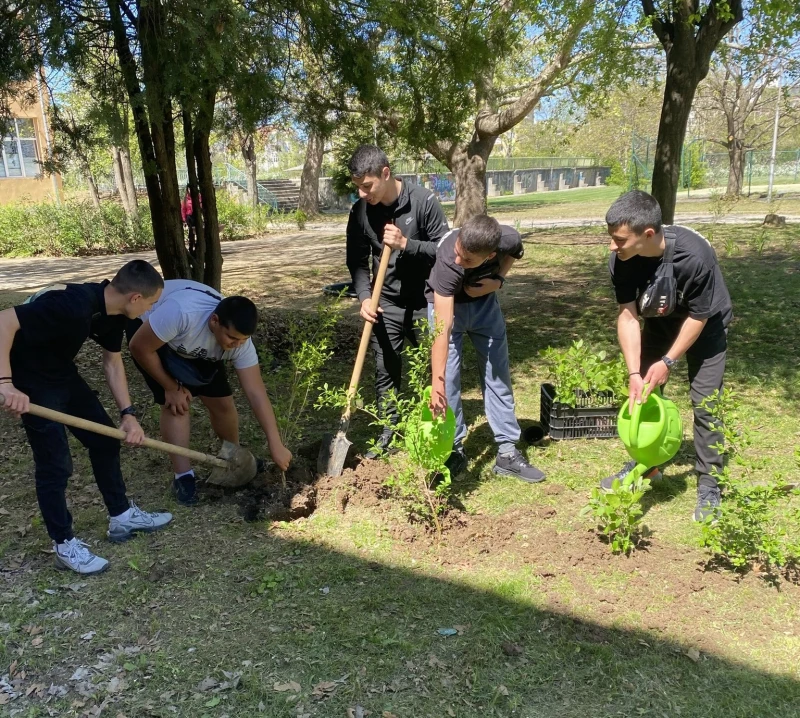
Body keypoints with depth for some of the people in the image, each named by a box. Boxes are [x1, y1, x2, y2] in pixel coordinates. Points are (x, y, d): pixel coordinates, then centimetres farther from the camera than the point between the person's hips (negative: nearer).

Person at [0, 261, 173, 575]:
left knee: (104, 440, 11)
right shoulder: (73, 304, -34)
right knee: (55, 463, -5)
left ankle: (121, 516, 26)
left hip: (63, 374, 9)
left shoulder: (113, 313, -6)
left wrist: (128, 414, -3)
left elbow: (113, 363, 4)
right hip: (30, 381, -9)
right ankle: (64, 545, 12)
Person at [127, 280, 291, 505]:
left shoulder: (240, 341, -29)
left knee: (222, 401, -2)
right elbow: (139, 348, -30)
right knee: (177, 404, -16)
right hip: (147, 327, -4)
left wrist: (275, 444, -29)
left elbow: (256, 392, -26)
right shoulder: (180, 312, -45)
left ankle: (233, 456, 24)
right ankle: (183, 476, -3)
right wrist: (171, 387, -20)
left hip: (196, 349, 4)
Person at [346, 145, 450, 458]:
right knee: (385, 370, 6)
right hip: (386, 305, 3)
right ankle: (389, 431, 19)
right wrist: (364, 297, -13)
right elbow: (357, 261, 1)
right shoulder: (360, 212, -4)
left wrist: (405, 244, -24)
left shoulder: (424, 201, -15)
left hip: (425, 302, -2)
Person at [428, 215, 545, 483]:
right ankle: (454, 449, 11)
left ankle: (508, 452, 12)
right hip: (447, 305, -3)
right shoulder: (447, 262, -40)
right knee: (448, 381, -6)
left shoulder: (509, 238, -31)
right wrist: (436, 382, -43)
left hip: (485, 303, 3)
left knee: (498, 376, 4)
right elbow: (443, 330, -41)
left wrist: (498, 279, -21)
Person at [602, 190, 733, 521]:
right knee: (642, 392, 6)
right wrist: (634, 373, -24)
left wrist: (668, 361, -22)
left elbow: (698, 317, -25)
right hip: (660, 321, 4)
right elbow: (627, 315, -20)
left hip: (705, 325, -4)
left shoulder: (694, 255, -39)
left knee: (704, 400, -8)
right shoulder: (620, 260, -27)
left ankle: (709, 485, 5)